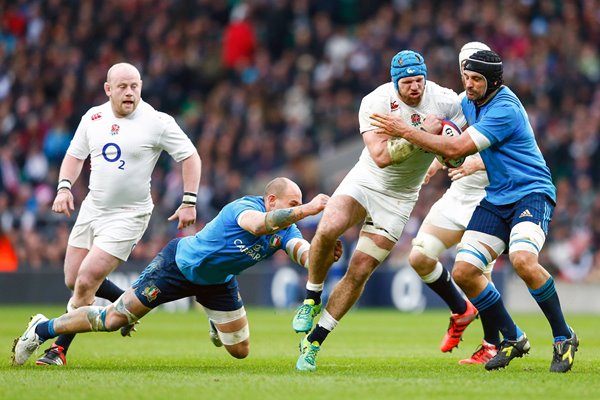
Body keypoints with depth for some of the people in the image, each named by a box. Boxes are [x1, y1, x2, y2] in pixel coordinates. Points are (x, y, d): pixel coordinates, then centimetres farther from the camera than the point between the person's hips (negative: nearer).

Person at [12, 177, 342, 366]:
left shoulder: (285, 229, -12)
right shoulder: (245, 207, -33)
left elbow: (303, 253, -27)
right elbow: (259, 224, -55)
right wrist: (306, 210, -60)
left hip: (217, 282, 7)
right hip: (179, 263, -7)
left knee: (240, 350, 7)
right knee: (113, 319, -6)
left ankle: (216, 325, 44)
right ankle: (42, 329, 14)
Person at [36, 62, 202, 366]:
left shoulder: (157, 122, -12)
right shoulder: (93, 118, 2)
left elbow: (190, 156, -4)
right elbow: (75, 155, 15)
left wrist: (189, 202, -8)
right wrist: (64, 187, -1)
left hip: (128, 215, -6)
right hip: (92, 208, 6)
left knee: (87, 281, -14)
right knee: (73, 281, 8)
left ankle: (60, 349, -1)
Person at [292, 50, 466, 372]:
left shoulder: (445, 102, -13)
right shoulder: (375, 102, -19)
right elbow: (381, 156, -28)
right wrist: (420, 135, -35)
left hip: (399, 197, 1)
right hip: (366, 179, -1)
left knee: (360, 271, -5)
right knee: (327, 230, -29)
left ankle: (314, 342, 5)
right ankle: (312, 299, -4)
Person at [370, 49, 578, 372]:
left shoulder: (505, 109, -22)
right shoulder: (469, 101, 6)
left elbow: (457, 148, -25)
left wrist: (406, 132, -19)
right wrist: (440, 159, 9)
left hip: (531, 193, -8)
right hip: (496, 199, 9)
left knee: (522, 259, -34)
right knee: (463, 272, -6)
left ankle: (564, 337, -15)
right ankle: (512, 340, 11)